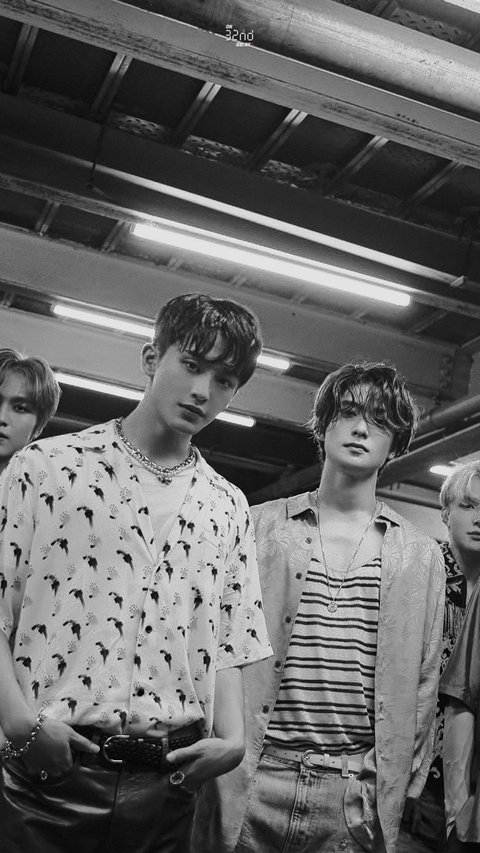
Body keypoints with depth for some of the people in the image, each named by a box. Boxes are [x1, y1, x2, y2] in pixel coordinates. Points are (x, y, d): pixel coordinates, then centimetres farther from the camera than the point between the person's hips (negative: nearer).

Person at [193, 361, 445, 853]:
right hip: (248, 781, -1)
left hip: (360, 799, 1)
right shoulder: (258, 527, 3)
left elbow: (423, 683, 9)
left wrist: (403, 788, 6)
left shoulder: (422, 556, 7)